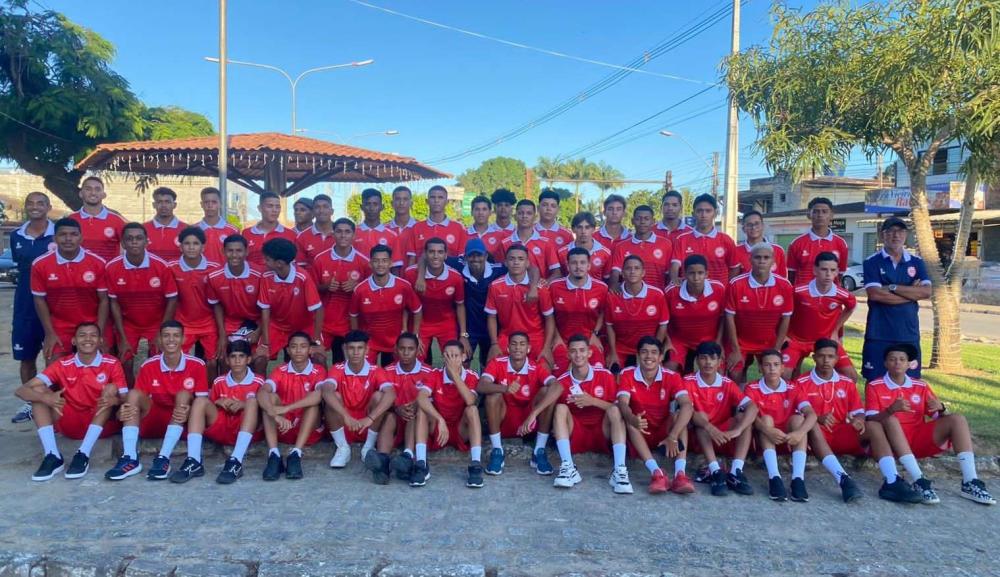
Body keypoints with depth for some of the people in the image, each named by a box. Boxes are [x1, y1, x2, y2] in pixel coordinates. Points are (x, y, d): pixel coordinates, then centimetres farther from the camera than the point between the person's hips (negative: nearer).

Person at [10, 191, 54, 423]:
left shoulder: (58, 234, -8)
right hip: (25, 305, 5)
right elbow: (18, 265, 19)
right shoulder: (15, 236, 6)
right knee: (26, 357, 12)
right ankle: (30, 403, 26)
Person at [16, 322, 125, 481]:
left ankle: (83, 455, -32)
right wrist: (46, 398, -33)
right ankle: (52, 456, -25)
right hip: (71, 426, 2)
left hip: (103, 425, -2)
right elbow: (21, 390, -10)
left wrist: (114, 400, -35)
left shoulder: (112, 364, -7)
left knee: (111, 388, -25)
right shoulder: (62, 365, -4)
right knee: (38, 390, -13)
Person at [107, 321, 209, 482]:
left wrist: (190, 412, -32)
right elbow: (137, 399, -3)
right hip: (155, 420, 2)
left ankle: (164, 458, -39)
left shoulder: (196, 365, -10)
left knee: (183, 395, -28)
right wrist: (123, 411, -27)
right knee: (133, 394, -19)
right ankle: (130, 458, -33)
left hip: (183, 422, -2)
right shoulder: (148, 366, -4)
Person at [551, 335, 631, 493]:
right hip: (575, 436, 1)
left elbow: (618, 408, -6)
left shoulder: (605, 375, -4)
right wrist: (558, 430, -19)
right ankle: (568, 468, -35)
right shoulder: (562, 382, -3)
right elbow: (556, 413, 1)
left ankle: (619, 470, -37)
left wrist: (592, 401, -19)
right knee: (560, 409, -24)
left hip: (601, 434, 0)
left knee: (615, 410, -26)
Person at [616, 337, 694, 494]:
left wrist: (673, 436, -41)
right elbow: (623, 404, -25)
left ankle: (680, 474, -40)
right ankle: (656, 472, -45)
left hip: (663, 430, 1)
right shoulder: (627, 375, -11)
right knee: (627, 420, -31)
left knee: (679, 415, -27)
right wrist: (633, 420, -50)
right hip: (639, 432, 0)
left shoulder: (671, 377, -11)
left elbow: (687, 406, -26)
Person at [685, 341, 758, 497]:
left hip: (723, 436, 2)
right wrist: (709, 427, -41)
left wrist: (737, 430, -35)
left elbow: (752, 407, -17)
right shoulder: (688, 382, -7)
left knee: (743, 416, -21)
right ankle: (715, 472, -40)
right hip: (699, 437, -2)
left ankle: (735, 472, -32)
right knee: (700, 416, -30)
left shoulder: (728, 384, -2)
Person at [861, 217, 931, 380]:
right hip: (878, 335, -3)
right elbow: (875, 294, -14)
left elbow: (926, 292, -5)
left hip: (909, 334, 3)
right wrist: (912, 293, -8)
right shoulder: (872, 262, -1)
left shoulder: (917, 263, 9)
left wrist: (893, 288, -12)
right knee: (875, 381, 2)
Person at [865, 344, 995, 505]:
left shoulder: (920, 386, 13)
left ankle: (970, 482, -22)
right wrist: (891, 409, -28)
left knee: (957, 418, -10)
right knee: (890, 419, -34)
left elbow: (941, 417, 11)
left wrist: (940, 408, -12)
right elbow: (870, 420, -10)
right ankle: (919, 481, -42)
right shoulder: (874, 386, 1)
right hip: (892, 442, -4)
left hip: (919, 438, 5)